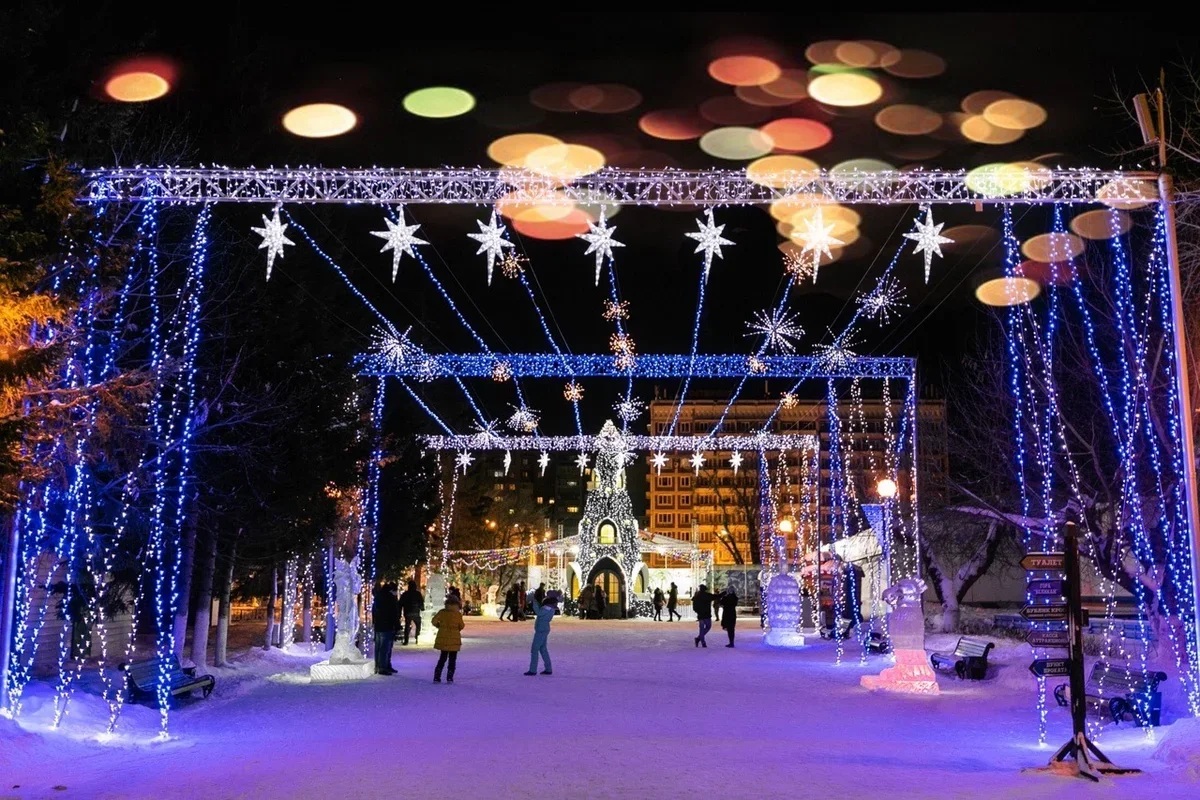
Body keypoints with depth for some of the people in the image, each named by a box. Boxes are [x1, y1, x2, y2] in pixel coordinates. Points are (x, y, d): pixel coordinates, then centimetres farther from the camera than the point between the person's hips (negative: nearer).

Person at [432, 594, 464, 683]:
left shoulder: (442, 612, -3)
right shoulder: (458, 614, -9)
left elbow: (434, 621, -7)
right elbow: (461, 626, -3)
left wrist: (439, 626, 11)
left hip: (443, 639, 3)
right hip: (454, 640, -3)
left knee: (442, 658, 15)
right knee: (452, 660, 9)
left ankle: (437, 677, 8)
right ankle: (449, 678, 3)